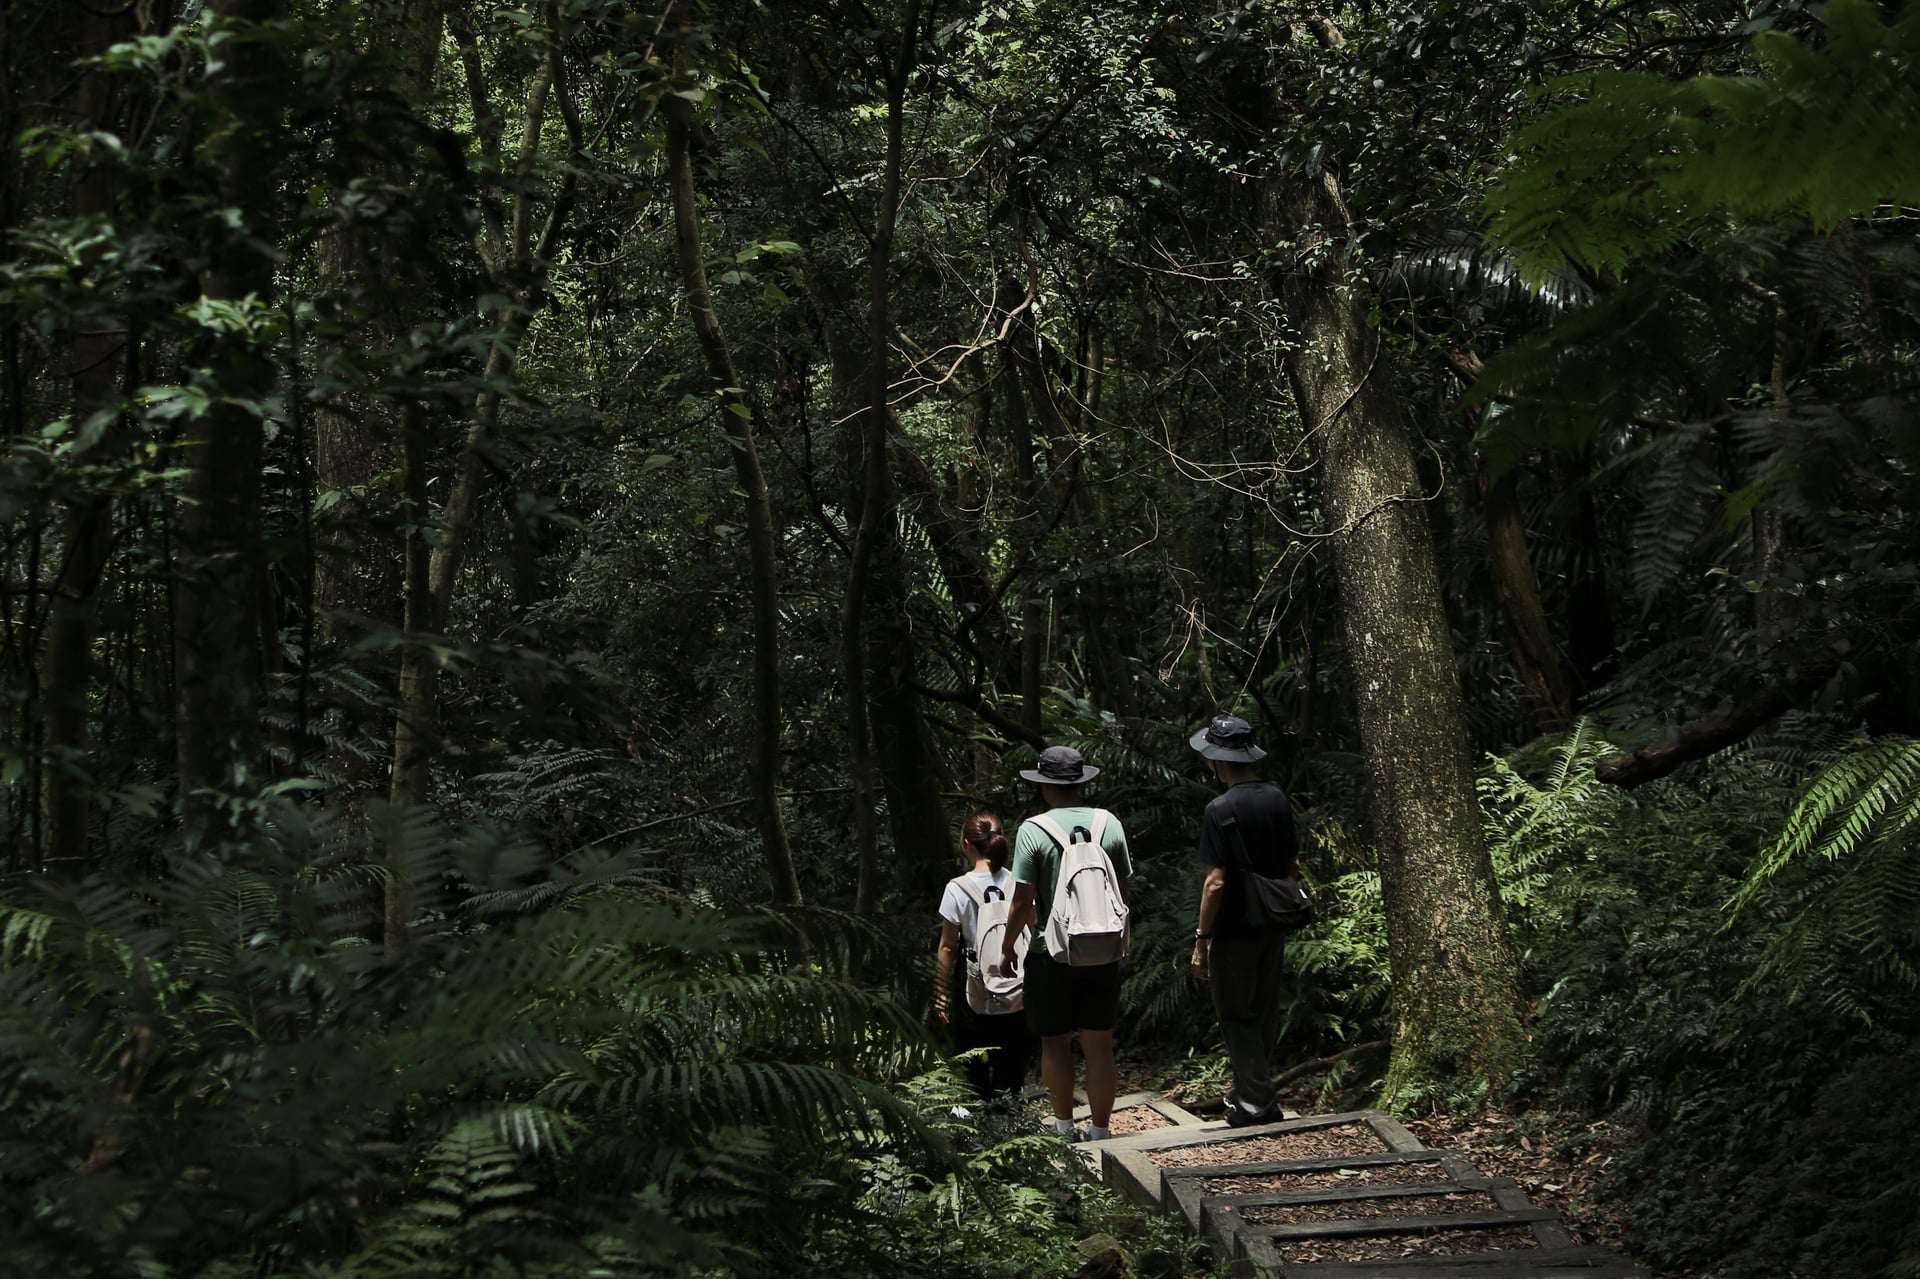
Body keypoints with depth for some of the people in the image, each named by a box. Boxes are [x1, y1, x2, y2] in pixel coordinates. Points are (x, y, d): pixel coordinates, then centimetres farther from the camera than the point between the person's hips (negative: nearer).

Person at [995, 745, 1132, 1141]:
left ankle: (1063, 1126, 20)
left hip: (1052, 951, -3)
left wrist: (1007, 948, 4)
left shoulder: (1033, 830, -10)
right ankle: (1099, 1130, 13)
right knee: (1099, 1045, 8)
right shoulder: (1110, 823, 2)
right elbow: (1122, 893, 8)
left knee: (1055, 1043, 11)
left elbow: (1023, 901, -10)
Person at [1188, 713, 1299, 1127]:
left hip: (1234, 932, -7)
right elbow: (1292, 864, 9)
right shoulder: (1277, 798, 2)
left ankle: (1258, 1102, 5)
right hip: (1272, 927, 7)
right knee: (1265, 1013, 17)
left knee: (1237, 1017, 4)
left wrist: (1201, 939, -14)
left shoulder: (1220, 810, -19)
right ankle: (1251, 1089, 32)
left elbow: (1216, 881, -21)